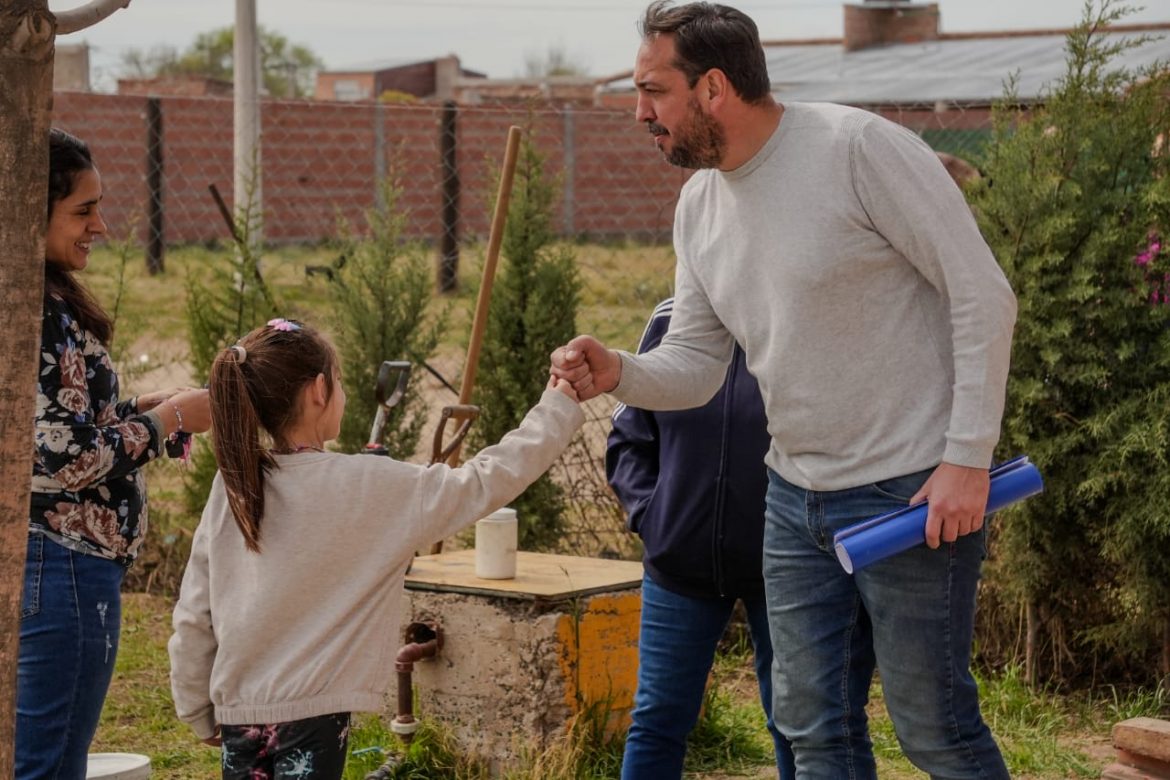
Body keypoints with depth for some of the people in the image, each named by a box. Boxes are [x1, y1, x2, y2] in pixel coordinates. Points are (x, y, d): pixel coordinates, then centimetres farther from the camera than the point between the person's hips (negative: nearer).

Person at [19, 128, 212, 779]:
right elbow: (63, 460, -21)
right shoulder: (41, 314, -18)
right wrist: (172, 419, -9)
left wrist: (149, 405, 9)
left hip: (33, 559, 10)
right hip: (62, 562, -10)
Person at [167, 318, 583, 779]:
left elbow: (193, 619, 4)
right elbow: (487, 483, -6)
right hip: (311, 714, -5)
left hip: (237, 714, 5)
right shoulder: (369, 488, -12)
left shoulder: (231, 490, 0)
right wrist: (558, 407, 5)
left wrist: (200, 714, 17)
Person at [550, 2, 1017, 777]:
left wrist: (968, 457, -19)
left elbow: (984, 295, -15)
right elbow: (694, 364, 10)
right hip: (796, 500, 7)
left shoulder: (858, 147, -15)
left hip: (914, 490, -7)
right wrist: (619, 372, -13)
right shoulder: (699, 205, 7)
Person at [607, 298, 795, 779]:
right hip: (679, 566, 3)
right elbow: (627, 439, 12)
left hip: (777, 571, -3)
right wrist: (650, 515, -1)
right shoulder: (671, 321, 1)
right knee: (656, 722, 7)